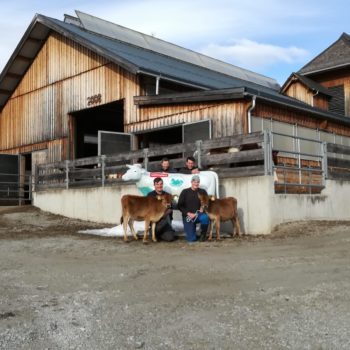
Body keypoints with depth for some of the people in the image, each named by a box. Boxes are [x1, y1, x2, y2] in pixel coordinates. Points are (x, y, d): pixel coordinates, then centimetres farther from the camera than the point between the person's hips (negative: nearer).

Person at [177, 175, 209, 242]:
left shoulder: (202, 192, 5)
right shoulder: (185, 192, 1)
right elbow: (179, 206, -1)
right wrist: (188, 213, -14)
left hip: (199, 214, 1)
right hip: (188, 216, -1)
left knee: (205, 217, -37)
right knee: (191, 239, -15)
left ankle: (203, 234, -8)